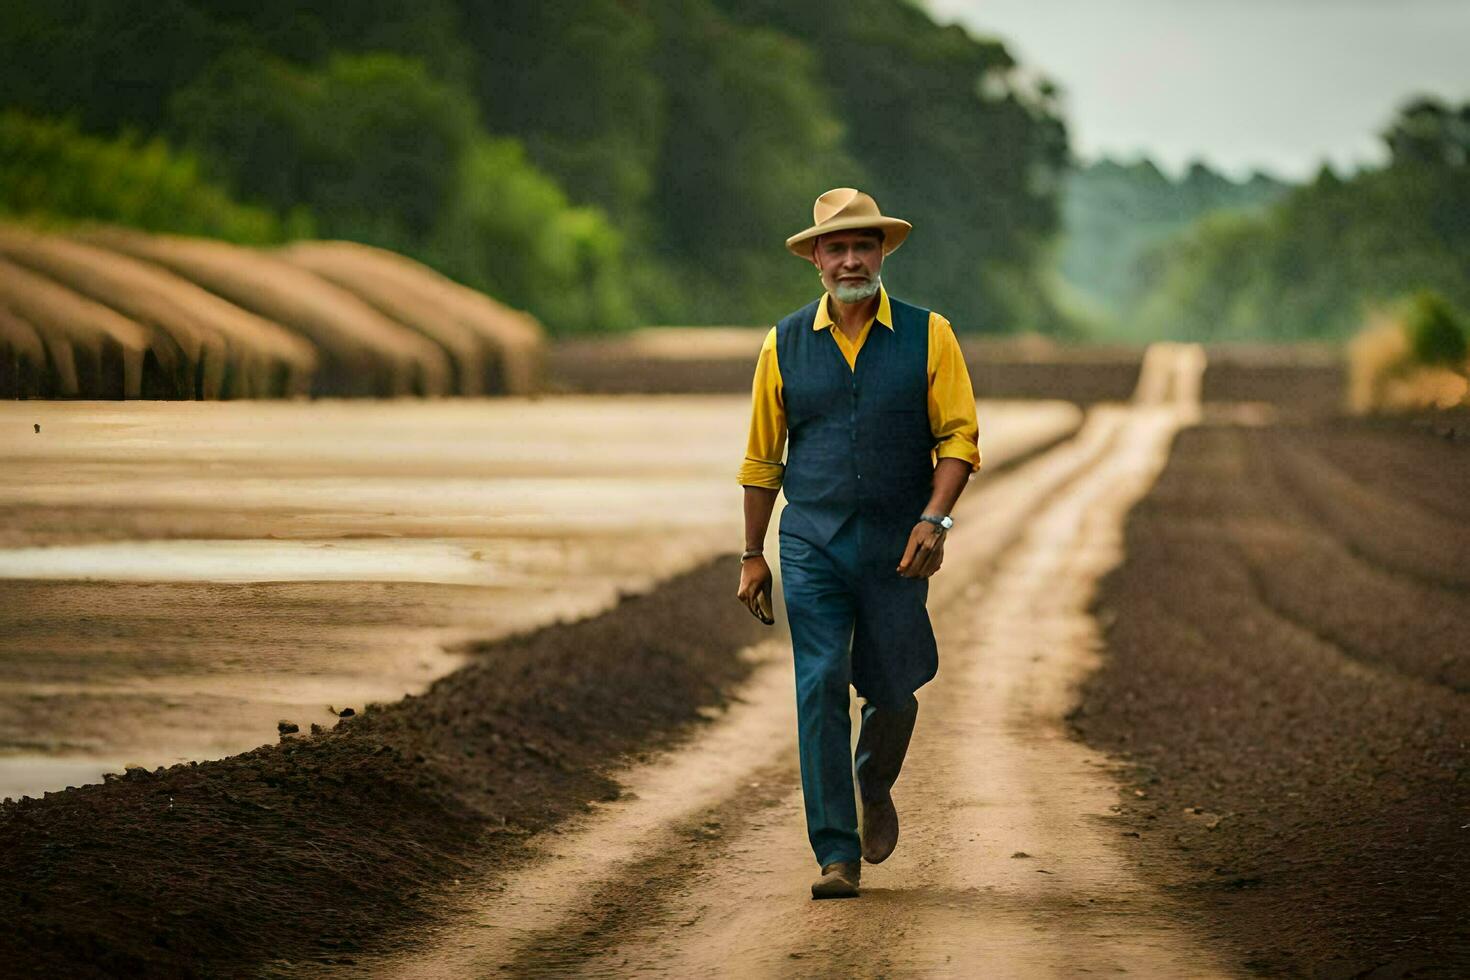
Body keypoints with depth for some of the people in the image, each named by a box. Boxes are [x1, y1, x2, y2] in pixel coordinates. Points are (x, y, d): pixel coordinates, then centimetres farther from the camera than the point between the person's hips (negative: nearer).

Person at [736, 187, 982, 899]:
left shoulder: (927, 337, 1)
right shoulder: (784, 345, 5)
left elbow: (960, 437, -1)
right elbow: (762, 458, 11)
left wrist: (934, 519, -15)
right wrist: (752, 556, 11)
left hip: (895, 548, 0)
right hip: (812, 545, 0)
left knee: (893, 691, 8)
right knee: (820, 688, -10)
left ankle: (874, 789, 41)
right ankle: (836, 856, -9)